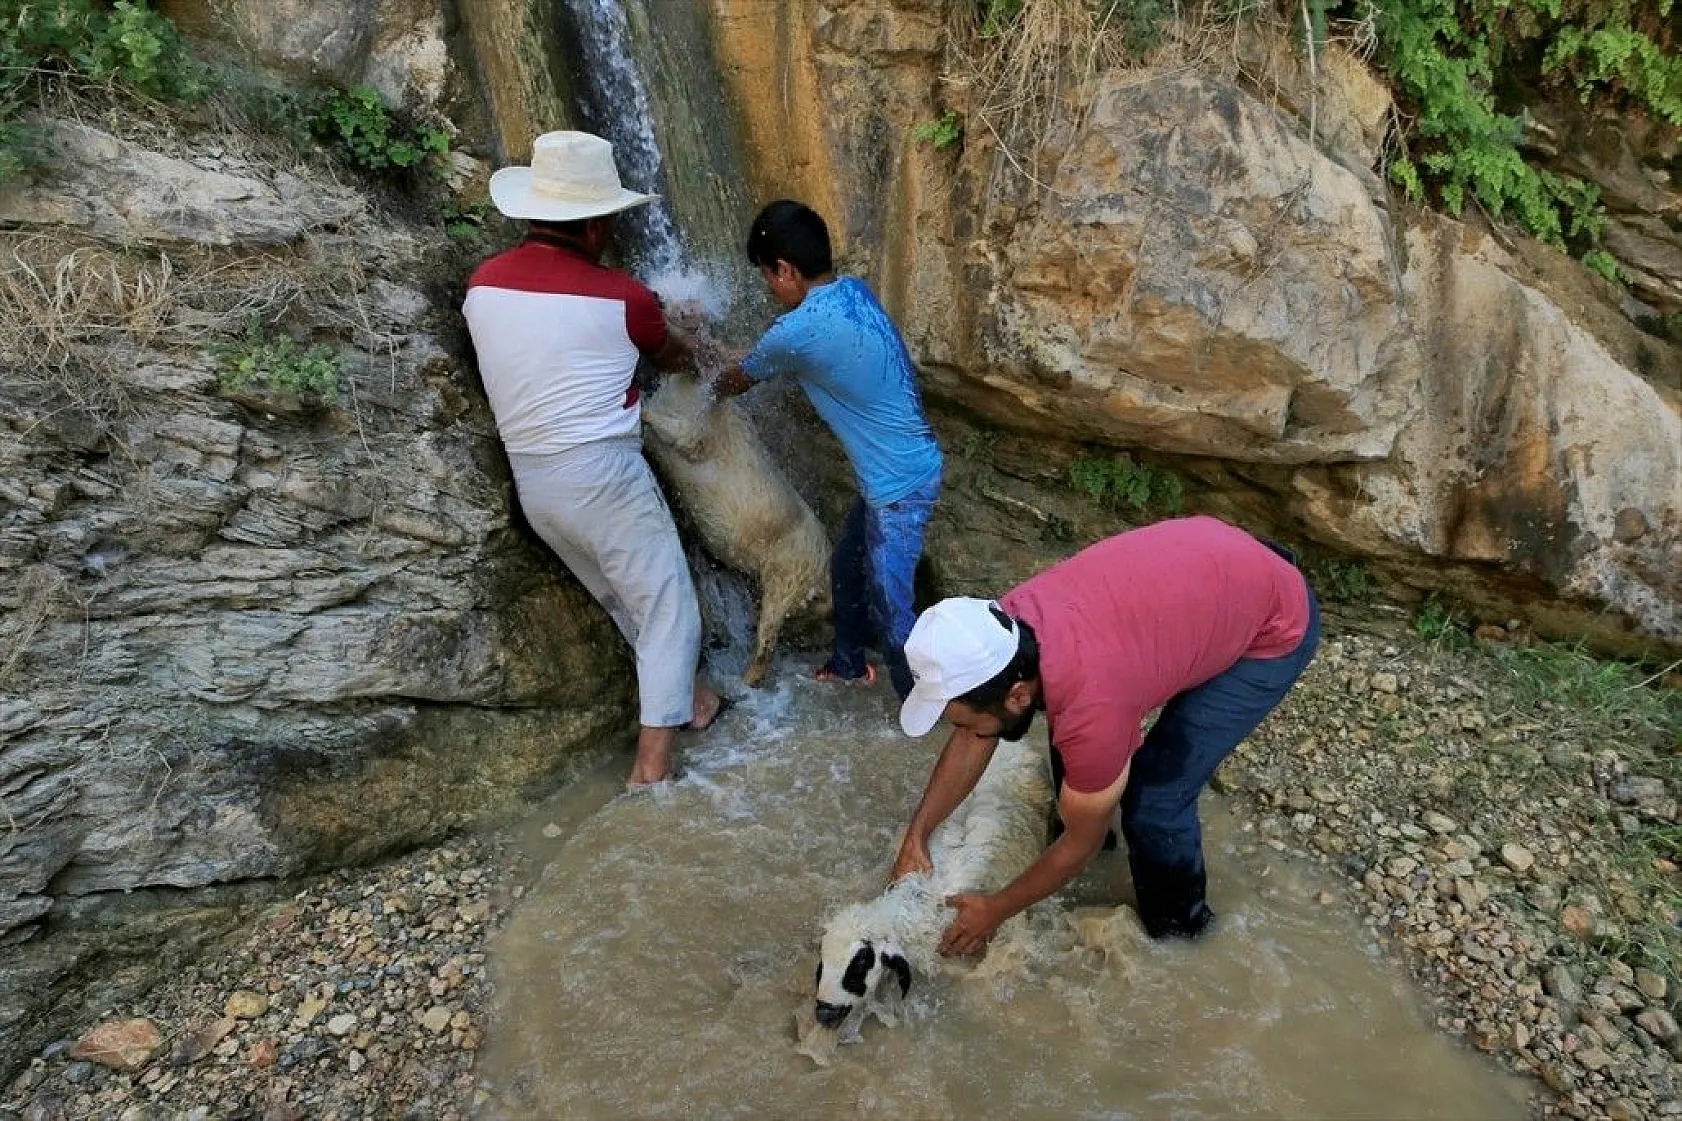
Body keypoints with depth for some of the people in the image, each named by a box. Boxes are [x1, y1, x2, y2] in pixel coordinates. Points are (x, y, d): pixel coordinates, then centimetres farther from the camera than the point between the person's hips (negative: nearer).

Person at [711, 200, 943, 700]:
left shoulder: (797, 332, -21)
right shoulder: (856, 291, 3)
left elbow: (740, 379, 2)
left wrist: (711, 390, 23)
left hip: (900, 484, -10)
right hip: (896, 469, 10)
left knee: (889, 608, 2)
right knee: (845, 567, 25)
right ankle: (849, 662, 46)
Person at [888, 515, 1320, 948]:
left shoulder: (1090, 709, -36)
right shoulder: (1005, 624, -17)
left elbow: (1082, 843, -17)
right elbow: (972, 741, 1)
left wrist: (995, 909, -4)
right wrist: (915, 836, 2)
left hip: (1276, 624, -7)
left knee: (1154, 799, -7)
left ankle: (1173, 919, 22)